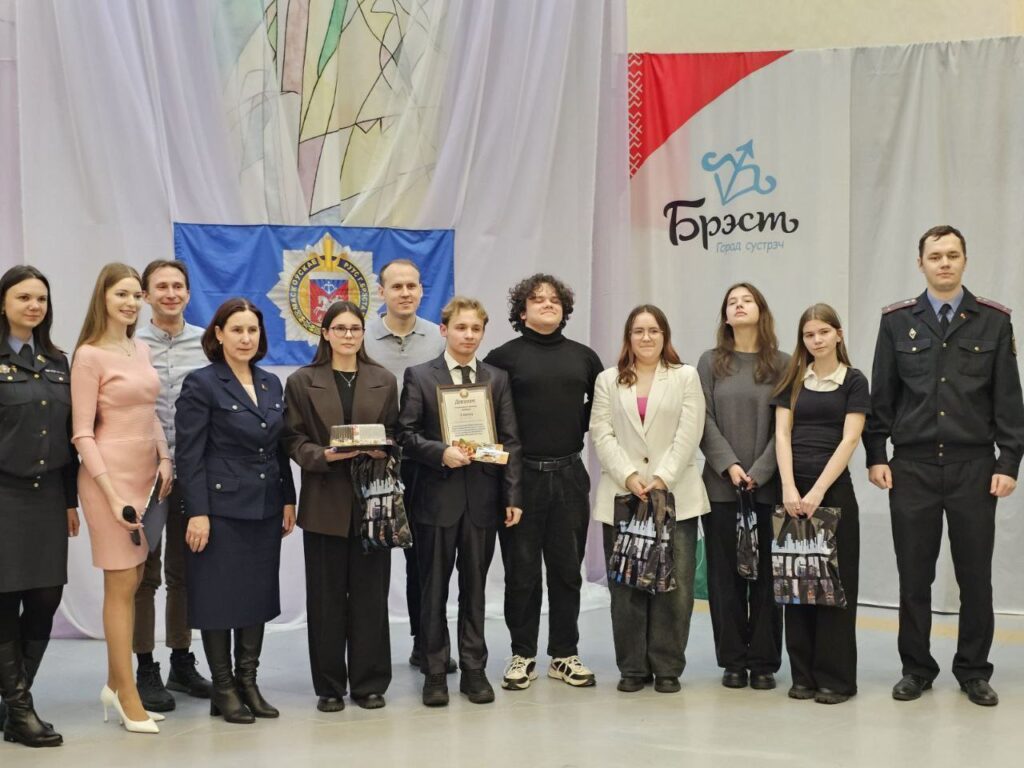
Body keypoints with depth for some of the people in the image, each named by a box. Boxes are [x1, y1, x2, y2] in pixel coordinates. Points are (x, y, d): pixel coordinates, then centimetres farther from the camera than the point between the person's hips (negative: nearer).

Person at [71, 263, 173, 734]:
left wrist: (164, 459, 3)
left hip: (146, 473, 7)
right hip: (110, 475, -7)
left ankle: (115, 684, 22)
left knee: (133, 582, 11)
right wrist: (111, 496, -17)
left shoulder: (141, 351, 11)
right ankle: (128, 697, 6)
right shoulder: (89, 356, -10)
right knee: (121, 585, -2)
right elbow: (82, 434, -12)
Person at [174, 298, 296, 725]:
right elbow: (189, 454, -11)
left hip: (265, 509, 6)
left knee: (259, 594, 10)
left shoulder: (271, 384, 11)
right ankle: (223, 689, 13)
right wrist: (197, 512, -16)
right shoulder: (201, 384, -7)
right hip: (221, 508, -6)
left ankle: (248, 681, 21)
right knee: (219, 597, 2)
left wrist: (289, 500, 9)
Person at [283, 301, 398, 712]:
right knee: (327, 596, 4)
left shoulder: (384, 381, 10)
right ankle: (329, 685, 13)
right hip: (325, 503, -1)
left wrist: (382, 451, -11)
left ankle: (369, 682, 13)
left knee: (370, 594, 4)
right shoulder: (302, 382, 5)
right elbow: (294, 440, 1)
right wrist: (322, 456, -17)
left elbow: (395, 436, 10)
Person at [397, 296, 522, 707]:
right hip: (437, 498, -2)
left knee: (475, 588, 9)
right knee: (434, 590, 5)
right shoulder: (419, 377, 2)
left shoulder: (497, 379, 9)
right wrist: (441, 452, -19)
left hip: (482, 499, 2)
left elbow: (510, 441, 6)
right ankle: (435, 672, 14)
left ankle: (474, 669, 18)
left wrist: (511, 497, 0)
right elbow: (405, 435, -2)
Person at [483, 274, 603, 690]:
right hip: (521, 476, -3)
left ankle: (564, 655, 19)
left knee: (567, 569, 9)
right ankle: (523, 656, 15)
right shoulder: (503, 357, -2)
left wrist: (578, 428, 8)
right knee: (522, 572, 4)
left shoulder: (584, 357, 9)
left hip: (569, 475, 3)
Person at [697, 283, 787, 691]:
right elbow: (705, 421, 2)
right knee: (725, 574, 3)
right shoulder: (710, 362, 9)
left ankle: (764, 661, 8)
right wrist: (729, 465, -10)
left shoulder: (781, 364, 4)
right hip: (720, 485, 1)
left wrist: (759, 472, -11)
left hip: (767, 486, -1)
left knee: (765, 573, 2)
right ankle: (733, 660, 10)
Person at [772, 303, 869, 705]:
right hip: (792, 490, 3)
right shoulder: (793, 380, 10)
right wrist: (789, 488, -11)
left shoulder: (853, 381, 1)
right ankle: (803, 675, 11)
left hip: (834, 489, -3)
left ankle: (835, 678, 6)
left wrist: (817, 492, -16)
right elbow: (782, 434, 2)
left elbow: (849, 440, -8)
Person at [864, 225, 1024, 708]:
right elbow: (881, 396, 7)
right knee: (913, 576, 6)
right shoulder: (897, 321, 6)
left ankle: (974, 672, 17)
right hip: (912, 468, 1)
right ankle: (916, 669, 17)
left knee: (975, 576, 5)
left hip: (973, 468, 0)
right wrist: (876, 456, 1)